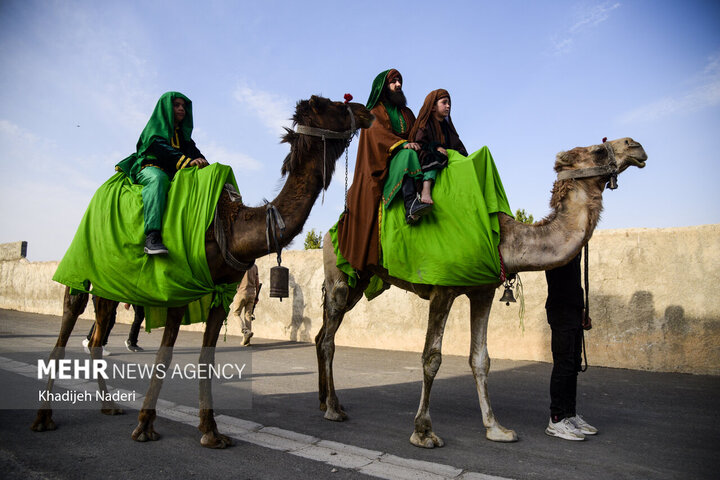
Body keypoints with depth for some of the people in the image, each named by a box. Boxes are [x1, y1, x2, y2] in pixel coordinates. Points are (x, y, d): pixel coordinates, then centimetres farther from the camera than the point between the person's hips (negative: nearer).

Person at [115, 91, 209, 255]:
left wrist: (203, 163, -13)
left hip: (174, 174, 6)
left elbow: (195, 152, 11)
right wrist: (186, 161, -27)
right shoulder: (155, 126, 9)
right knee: (158, 178, -40)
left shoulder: (184, 134, 28)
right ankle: (152, 236, -54)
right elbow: (160, 148, -12)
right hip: (149, 167, -6)